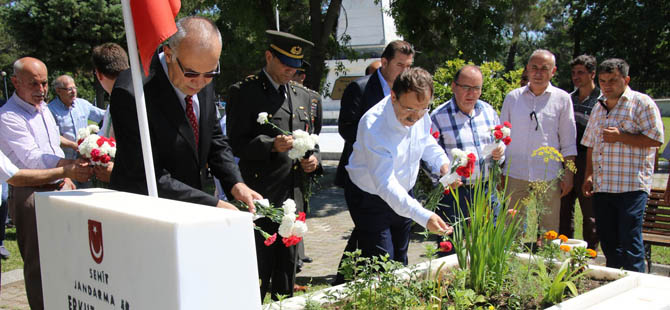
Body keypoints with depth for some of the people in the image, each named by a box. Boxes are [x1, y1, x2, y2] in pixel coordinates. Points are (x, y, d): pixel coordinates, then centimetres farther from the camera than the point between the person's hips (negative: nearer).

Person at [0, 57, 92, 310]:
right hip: (30, 196, -8)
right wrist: (69, 166, -37)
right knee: (38, 265, -3)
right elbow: (31, 157, -25)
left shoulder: (43, 108, 14)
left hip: (58, 189, 8)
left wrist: (66, 177, 14)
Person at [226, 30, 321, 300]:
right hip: (262, 197, -6)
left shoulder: (303, 95, 17)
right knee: (259, 269, -2)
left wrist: (314, 159, 3)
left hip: (295, 196, 6)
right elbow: (237, 143, -9)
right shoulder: (244, 91, -3)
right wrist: (271, 146, -24)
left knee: (288, 267, 13)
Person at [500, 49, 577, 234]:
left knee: (549, 232, 4)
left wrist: (568, 175, 1)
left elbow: (568, 143, 7)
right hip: (515, 176, 1)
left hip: (549, 177, -1)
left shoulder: (562, 99, 5)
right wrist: (498, 174, 8)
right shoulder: (512, 97, 8)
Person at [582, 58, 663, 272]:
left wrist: (620, 137, -16)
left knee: (630, 243, -8)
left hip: (631, 186, -6)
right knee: (608, 242, 11)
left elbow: (656, 139, -10)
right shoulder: (599, 107, 18)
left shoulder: (641, 103, -3)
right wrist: (589, 176, 13)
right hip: (601, 187, 7)